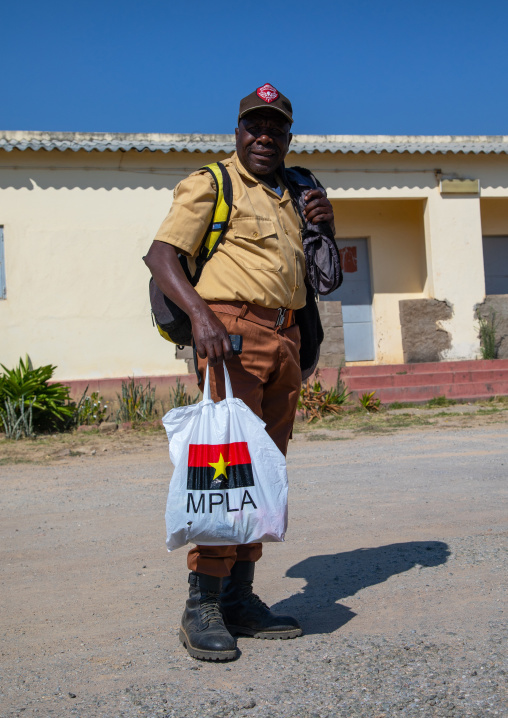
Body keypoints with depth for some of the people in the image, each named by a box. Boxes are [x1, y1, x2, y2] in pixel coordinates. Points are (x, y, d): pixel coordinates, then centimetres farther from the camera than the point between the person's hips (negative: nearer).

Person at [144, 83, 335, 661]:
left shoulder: (289, 196, 25)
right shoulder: (211, 184, 4)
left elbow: (308, 274, 33)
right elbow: (161, 254, -7)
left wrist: (323, 225, 13)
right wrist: (200, 313, -24)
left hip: (284, 337, 7)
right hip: (232, 328, -7)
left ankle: (239, 598, 13)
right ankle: (202, 605, -7)